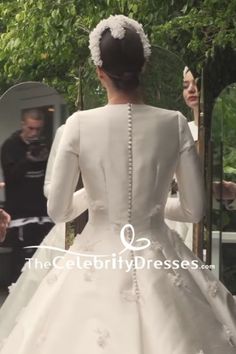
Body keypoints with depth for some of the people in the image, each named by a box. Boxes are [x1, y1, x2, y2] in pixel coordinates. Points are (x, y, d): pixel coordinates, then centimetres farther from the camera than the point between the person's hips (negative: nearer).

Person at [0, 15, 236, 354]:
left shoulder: (80, 124, -10)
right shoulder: (175, 124, -8)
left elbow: (58, 210, -4)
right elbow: (195, 209, -2)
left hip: (97, 261, 0)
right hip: (159, 262, 1)